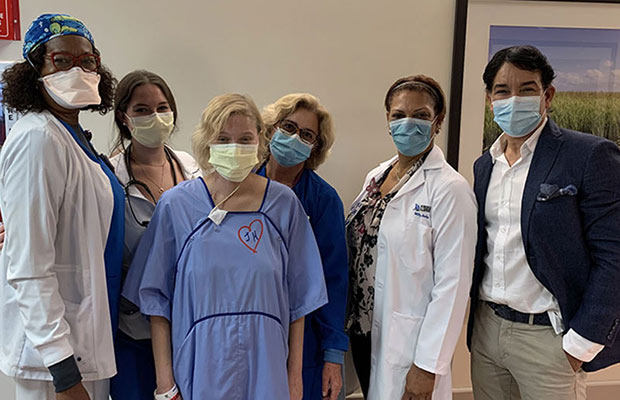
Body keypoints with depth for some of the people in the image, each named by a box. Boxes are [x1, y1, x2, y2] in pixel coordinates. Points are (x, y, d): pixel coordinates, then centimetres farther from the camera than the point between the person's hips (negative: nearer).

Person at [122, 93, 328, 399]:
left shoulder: (283, 203, -3)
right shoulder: (175, 204, -5)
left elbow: (298, 299, 1)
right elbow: (157, 299, -1)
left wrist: (295, 375, 2)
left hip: (266, 366, 1)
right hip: (200, 365, 0)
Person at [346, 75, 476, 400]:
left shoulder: (449, 189, -15)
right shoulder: (376, 176, 5)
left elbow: (452, 284, -17)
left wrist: (427, 367, -17)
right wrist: (349, 319, 10)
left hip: (409, 343, -6)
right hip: (363, 331, 7)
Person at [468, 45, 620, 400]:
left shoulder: (591, 155, -10)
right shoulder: (485, 165, 8)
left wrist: (582, 343, -15)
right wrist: (477, 318, 8)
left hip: (548, 338, -5)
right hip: (486, 329, 6)